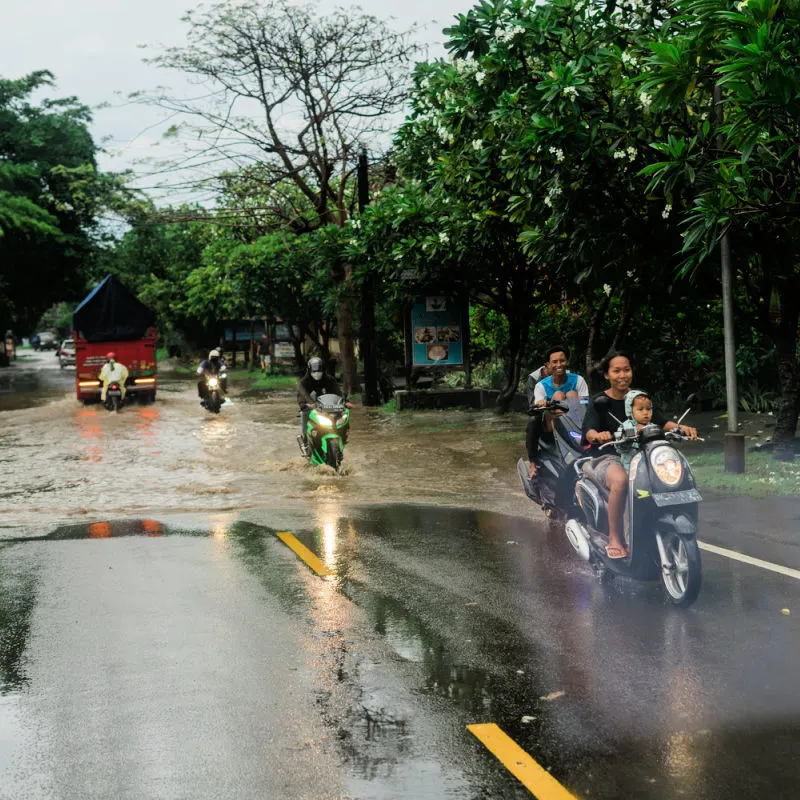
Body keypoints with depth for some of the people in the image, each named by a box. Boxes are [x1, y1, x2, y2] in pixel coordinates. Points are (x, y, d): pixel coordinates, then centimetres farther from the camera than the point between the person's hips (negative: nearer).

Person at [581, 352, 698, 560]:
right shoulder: (599, 402, 0)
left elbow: (660, 421, -1)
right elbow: (588, 431, -15)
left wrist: (680, 427, -22)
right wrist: (597, 435, -40)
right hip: (608, 458, -4)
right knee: (620, 480, -39)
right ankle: (615, 539, -26)